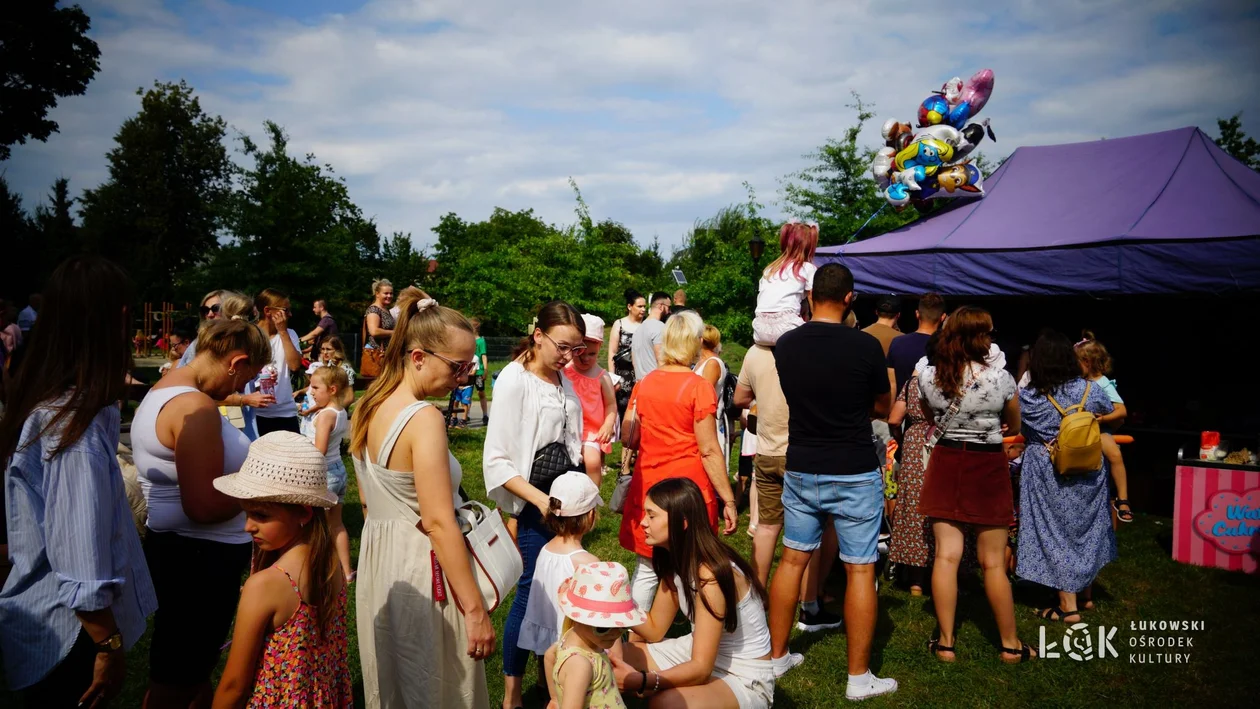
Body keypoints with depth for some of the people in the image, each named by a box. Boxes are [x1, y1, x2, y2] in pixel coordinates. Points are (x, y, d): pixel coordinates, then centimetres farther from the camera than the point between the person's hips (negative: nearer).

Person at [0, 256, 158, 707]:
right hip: (66, 636, -8)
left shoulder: (42, 405, -1)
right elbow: (82, 570, -27)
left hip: (39, 622, 8)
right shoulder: (80, 426, -28)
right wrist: (110, 646, -17)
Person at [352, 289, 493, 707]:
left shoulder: (369, 409, 4)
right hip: (420, 568, -8)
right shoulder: (424, 419, -22)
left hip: (377, 560, 8)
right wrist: (476, 609, -23)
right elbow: (438, 523, -25)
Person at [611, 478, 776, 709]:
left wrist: (639, 681, -42)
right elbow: (654, 629, 4)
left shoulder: (710, 575, -29)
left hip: (744, 679, -8)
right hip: (700, 655, 8)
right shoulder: (676, 560, -2)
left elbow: (701, 669, -29)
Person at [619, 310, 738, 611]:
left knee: (646, 569, 14)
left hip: (648, 486, 4)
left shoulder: (644, 383, 2)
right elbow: (709, 451, -14)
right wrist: (728, 500, -8)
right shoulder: (698, 386, -12)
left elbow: (628, 436, 8)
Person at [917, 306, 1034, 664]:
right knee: (993, 563, 8)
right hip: (987, 467, -2)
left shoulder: (928, 376, -6)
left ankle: (945, 642, 13)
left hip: (944, 464, 2)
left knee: (946, 556, 6)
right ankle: (1010, 644, 22)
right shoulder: (1000, 378, -14)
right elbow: (1014, 424, 4)